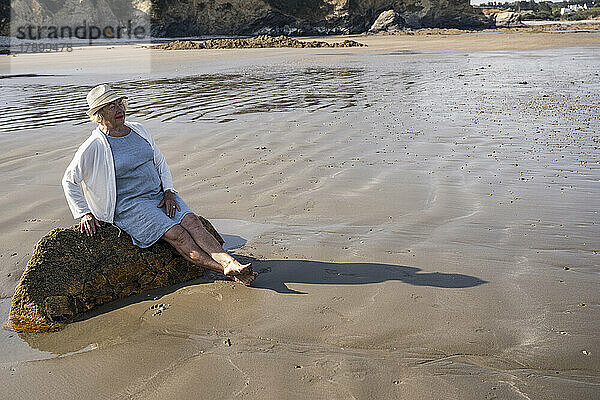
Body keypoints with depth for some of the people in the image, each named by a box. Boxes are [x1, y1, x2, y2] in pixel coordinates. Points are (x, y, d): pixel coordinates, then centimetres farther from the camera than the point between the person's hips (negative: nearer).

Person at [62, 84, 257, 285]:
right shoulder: (95, 146, -6)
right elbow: (69, 180, 2)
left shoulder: (138, 130, 10)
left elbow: (159, 161, 18)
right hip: (128, 205, -5)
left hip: (158, 194, 5)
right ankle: (226, 271, -32)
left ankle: (231, 263, -36)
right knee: (177, 234, -24)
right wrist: (84, 214, -3)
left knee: (192, 222, -21)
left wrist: (168, 191, 4)